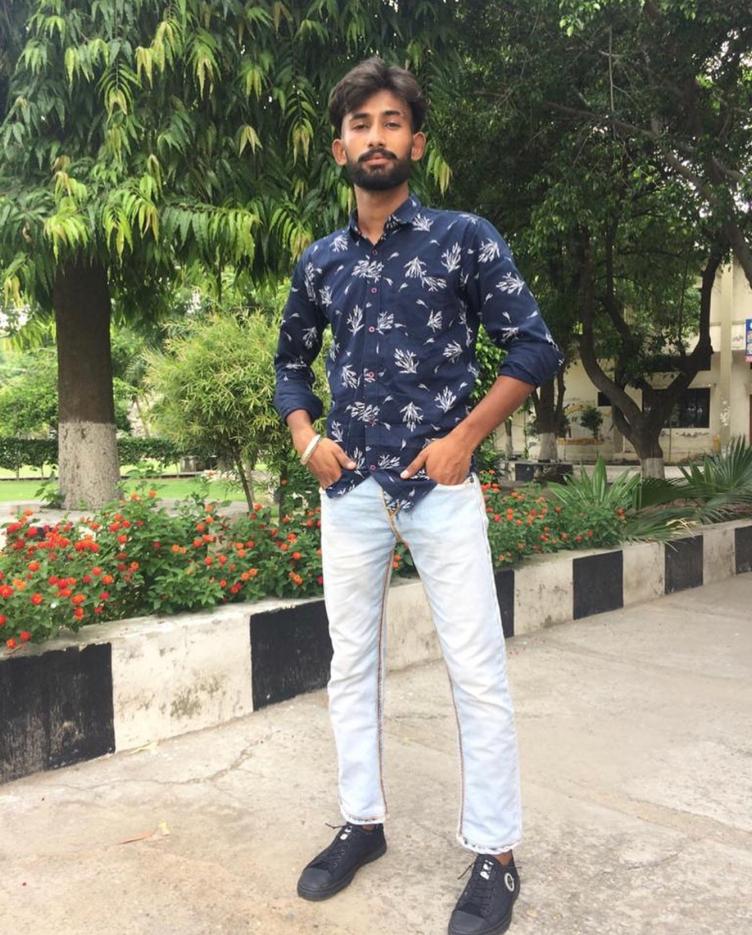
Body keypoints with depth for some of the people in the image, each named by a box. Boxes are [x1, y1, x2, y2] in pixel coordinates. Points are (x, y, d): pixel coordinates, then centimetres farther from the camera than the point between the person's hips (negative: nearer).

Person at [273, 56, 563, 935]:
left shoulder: (464, 237, -1)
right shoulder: (319, 261, 10)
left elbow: (534, 345, -3)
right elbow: (290, 362, 21)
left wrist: (464, 439, -11)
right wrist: (306, 438, 4)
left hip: (440, 485, -4)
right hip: (349, 490, 4)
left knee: (477, 672, 0)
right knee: (350, 663, 12)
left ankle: (495, 855, 16)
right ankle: (362, 822, 30)